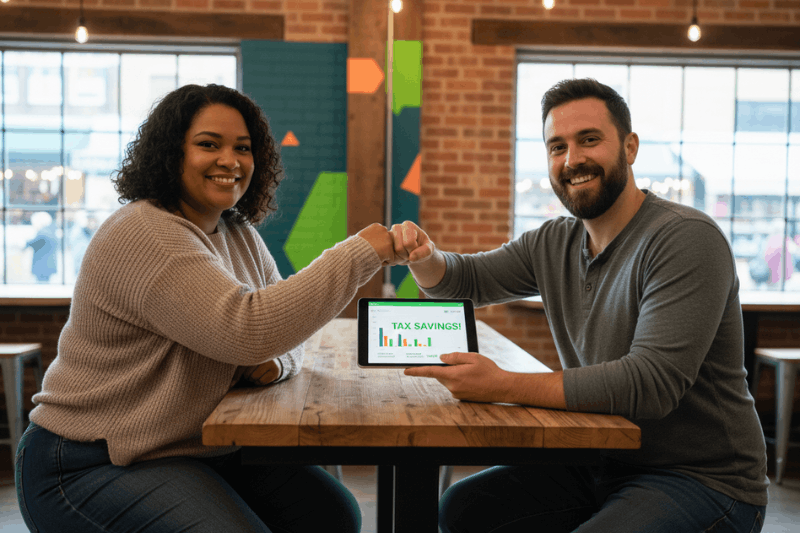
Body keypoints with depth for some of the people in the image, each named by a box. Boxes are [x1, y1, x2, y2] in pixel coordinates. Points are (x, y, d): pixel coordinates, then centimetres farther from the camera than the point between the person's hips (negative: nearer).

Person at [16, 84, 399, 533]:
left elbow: (281, 330, 13)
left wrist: (275, 362, -12)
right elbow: (248, 330, -32)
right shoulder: (144, 235, -21)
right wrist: (360, 254, -28)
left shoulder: (240, 236, 8)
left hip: (206, 445, 8)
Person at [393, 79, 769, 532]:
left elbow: (651, 382, -28)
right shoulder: (553, 244, 6)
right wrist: (425, 256, -9)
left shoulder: (687, 238, -19)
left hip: (704, 482, -7)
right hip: (600, 465, 7)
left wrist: (502, 386, -29)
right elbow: (463, 280, 17)